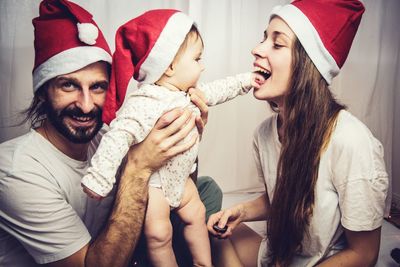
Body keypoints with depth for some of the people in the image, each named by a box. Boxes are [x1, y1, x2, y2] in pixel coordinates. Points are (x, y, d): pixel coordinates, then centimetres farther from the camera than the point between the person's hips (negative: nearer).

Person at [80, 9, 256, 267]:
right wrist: (100, 177, -41)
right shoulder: (144, 103, -31)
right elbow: (119, 136, -37)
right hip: (149, 181, -9)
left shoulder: (187, 93, -1)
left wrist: (245, 80, 14)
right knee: (159, 234, -4)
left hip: (179, 175, 9)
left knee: (196, 214, 17)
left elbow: (214, 91, 15)